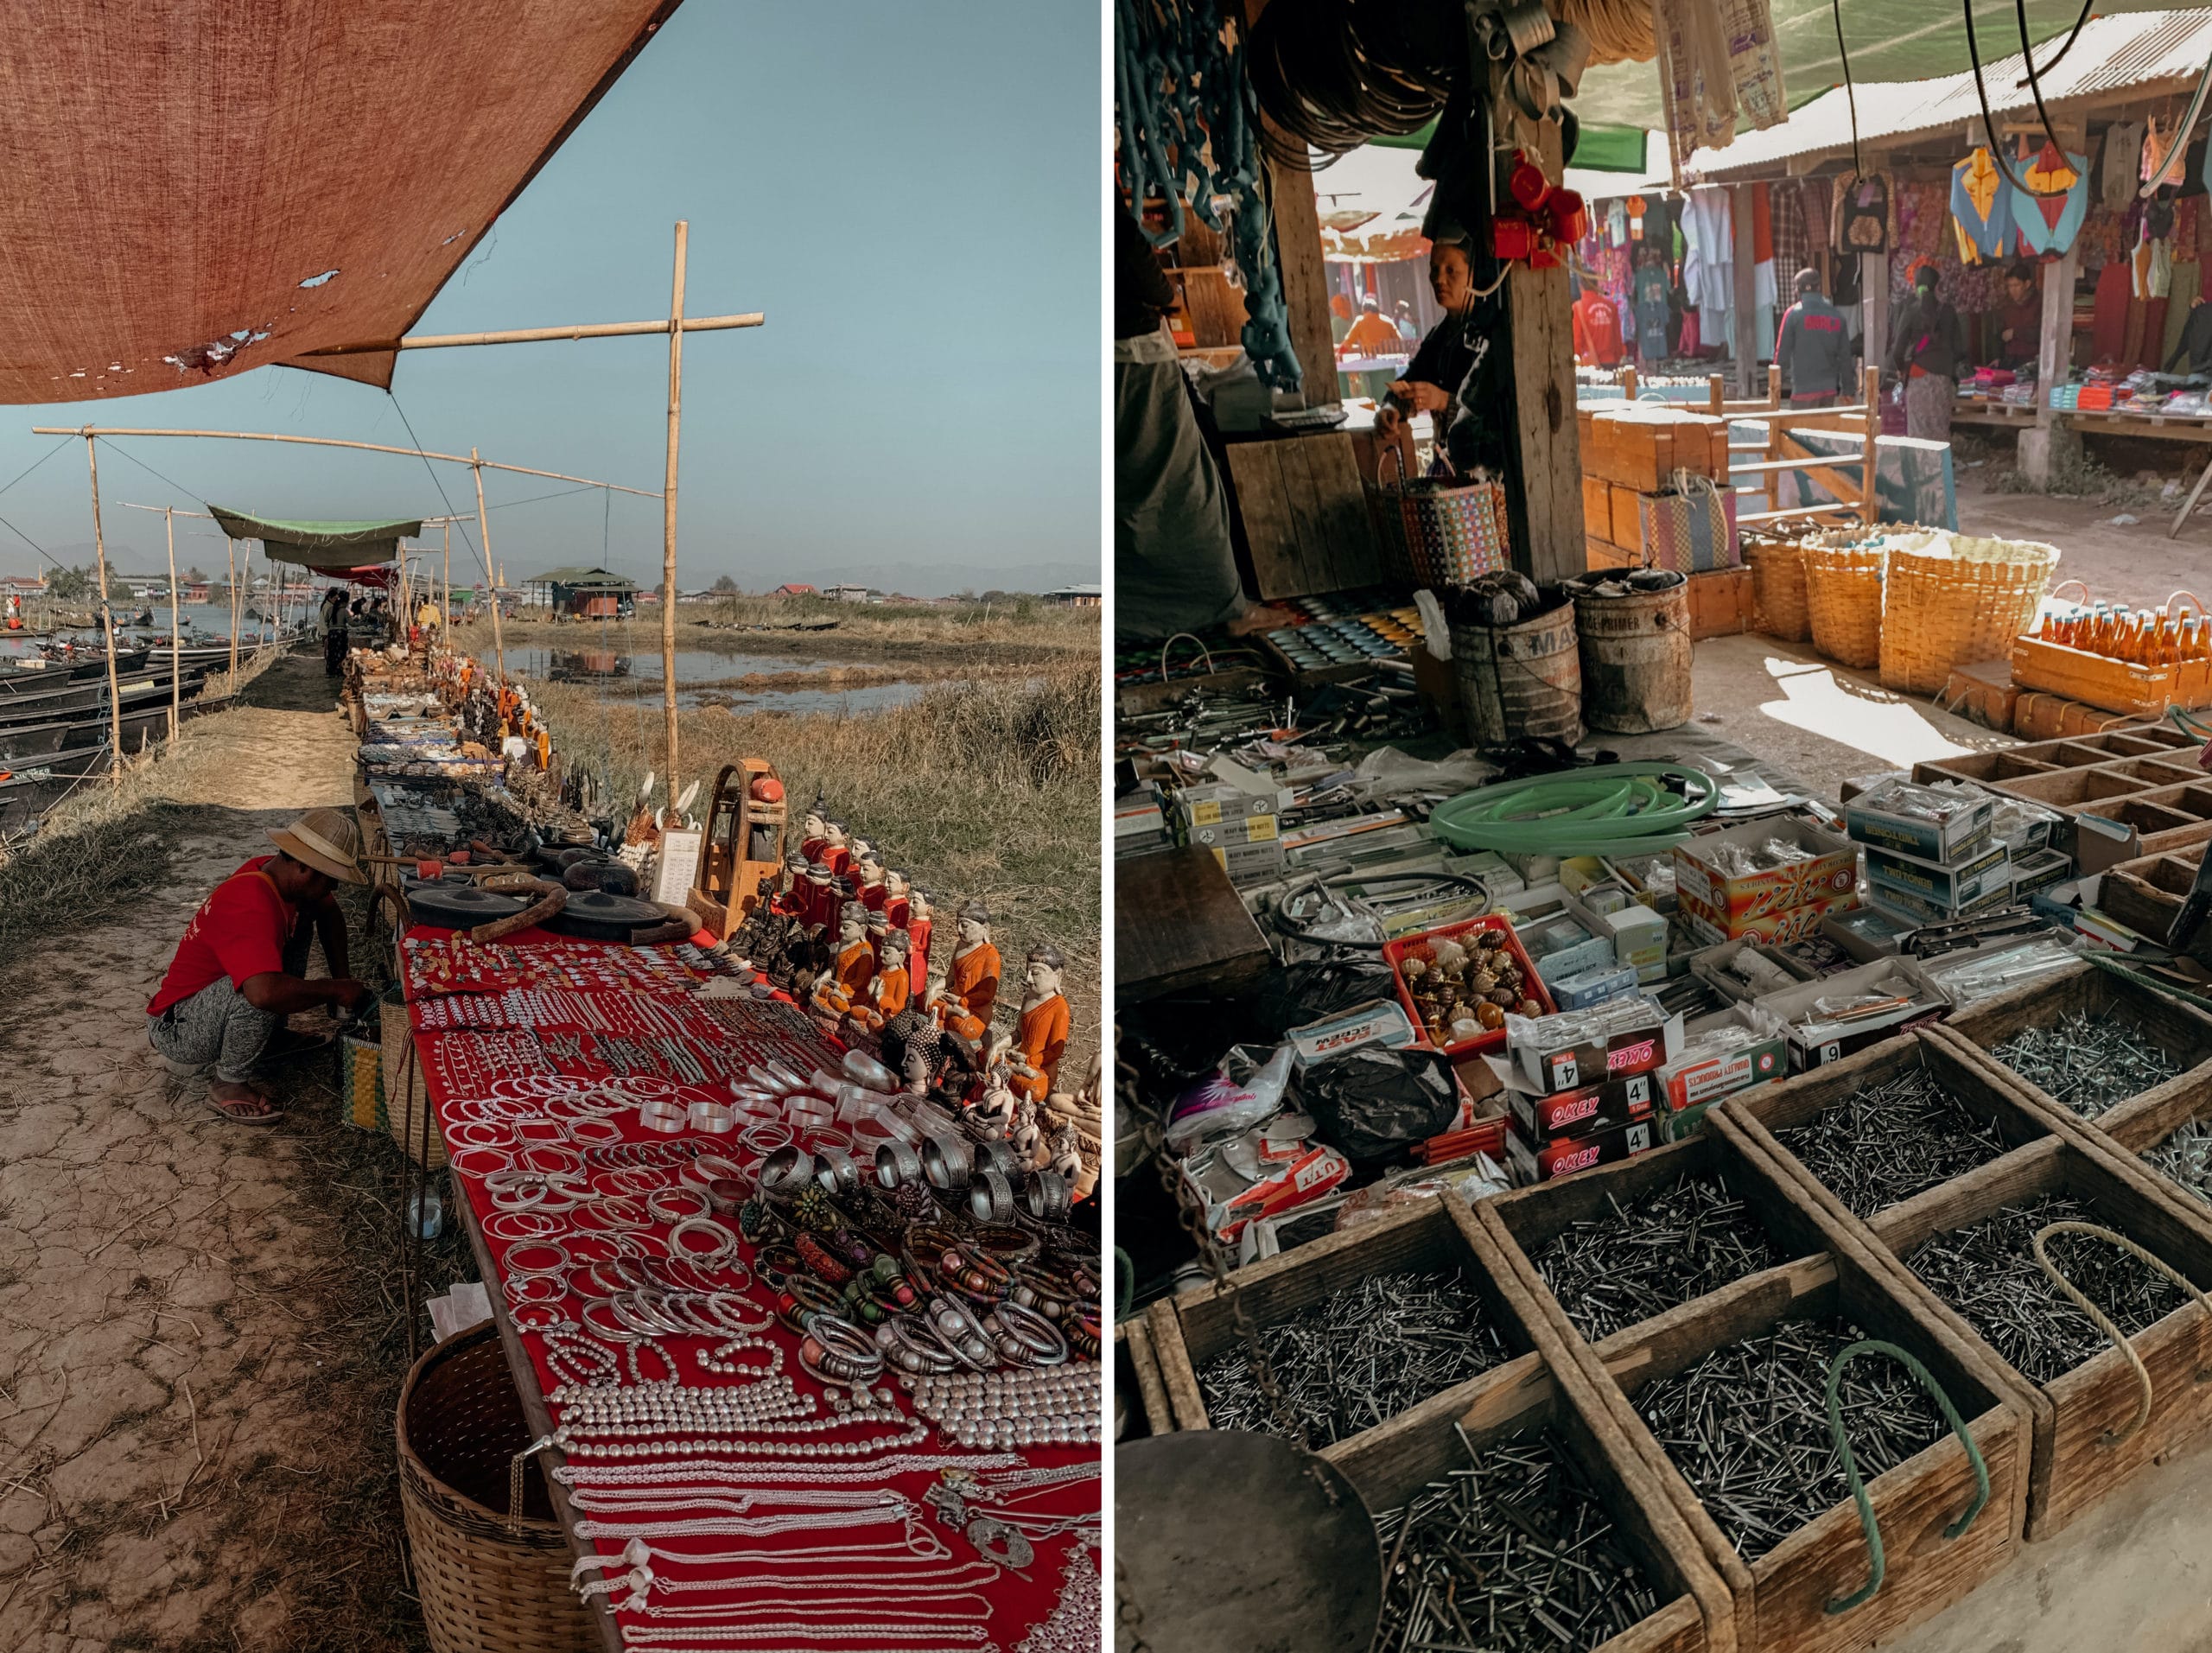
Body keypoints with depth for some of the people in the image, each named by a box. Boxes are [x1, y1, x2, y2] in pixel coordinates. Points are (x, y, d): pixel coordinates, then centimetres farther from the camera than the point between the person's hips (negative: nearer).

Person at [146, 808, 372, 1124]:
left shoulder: (276, 872, -6)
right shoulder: (250, 906, -34)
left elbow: (330, 914, 14)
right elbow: (264, 991, -48)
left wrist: (343, 977, 3)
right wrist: (334, 990, -32)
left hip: (211, 997, 9)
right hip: (175, 1032, -9)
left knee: (302, 920, 5)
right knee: (258, 979, -36)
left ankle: (269, 1039, 9)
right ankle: (230, 1086, -13)